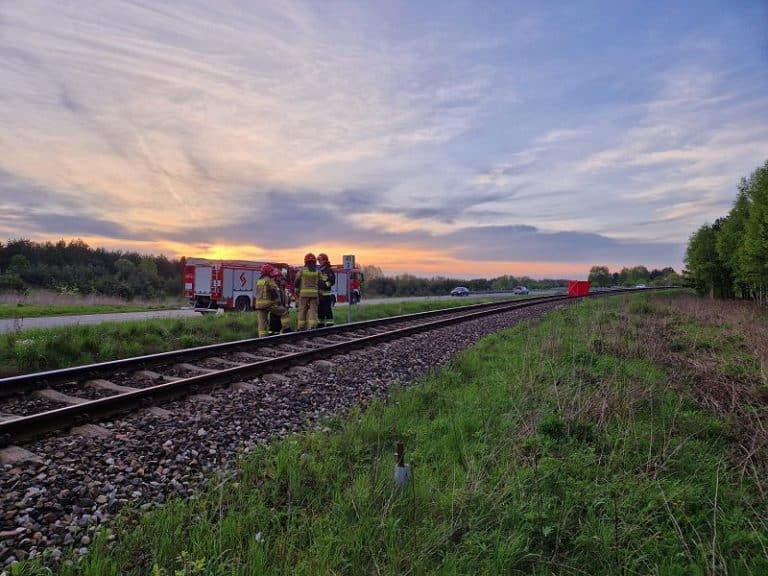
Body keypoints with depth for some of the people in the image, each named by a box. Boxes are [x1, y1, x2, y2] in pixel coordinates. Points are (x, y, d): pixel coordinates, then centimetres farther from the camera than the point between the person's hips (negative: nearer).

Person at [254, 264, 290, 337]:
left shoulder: (258, 281, 17)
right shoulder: (269, 280, -7)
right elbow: (275, 291, -13)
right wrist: (278, 301, -2)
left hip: (259, 304, 7)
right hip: (269, 303, -7)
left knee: (262, 323, 6)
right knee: (284, 312, 7)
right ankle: (286, 328, 2)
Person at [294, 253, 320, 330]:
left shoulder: (302, 270, -1)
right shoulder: (317, 271, 3)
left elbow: (297, 281, 6)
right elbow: (319, 283, 5)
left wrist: (297, 290, 22)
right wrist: (319, 293, 16)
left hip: (304, 292, -1)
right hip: (314, 293, 1)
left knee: (302, 310, 7)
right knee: (313, 310, 3)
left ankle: (301, 326, 10)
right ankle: (313, 326, -3)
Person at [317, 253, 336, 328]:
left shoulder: (329, 270, -7)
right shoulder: (320, 270, 18)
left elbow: (332, 281, -15)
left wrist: (325, 284, -21)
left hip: (327, 294, -8)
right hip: (320, 294, 8)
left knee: (328, 310, -6)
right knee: (320, 310, 12)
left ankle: (329, 324, -3)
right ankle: (320, 324, 20)